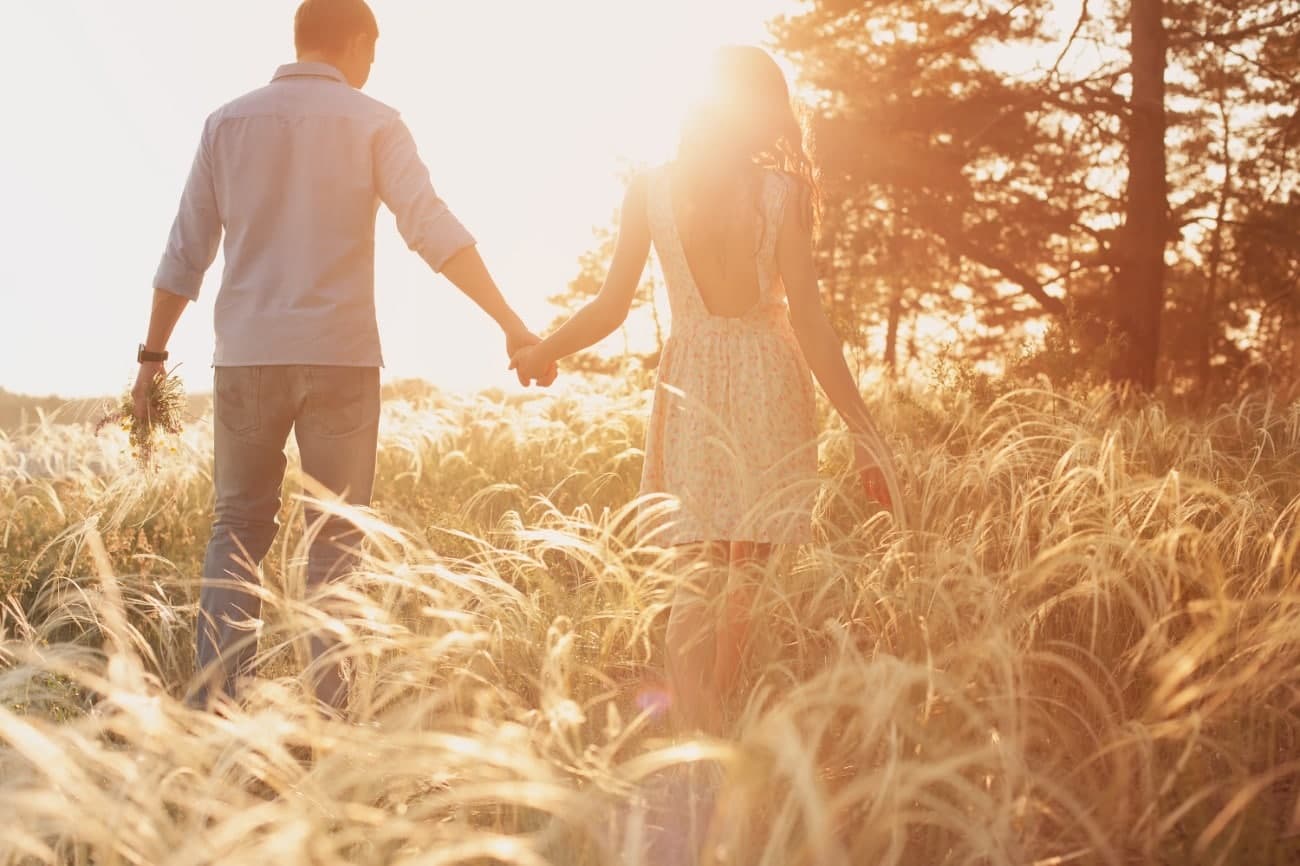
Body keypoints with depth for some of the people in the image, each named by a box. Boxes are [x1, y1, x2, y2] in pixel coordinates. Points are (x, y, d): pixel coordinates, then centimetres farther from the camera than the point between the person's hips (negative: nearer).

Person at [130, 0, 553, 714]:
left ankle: (213, 707, 4)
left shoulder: (229, 122, 8)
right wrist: (511, 324, -16)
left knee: (237, 532, 13)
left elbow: (185, 253, 8)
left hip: (246, 357, 2)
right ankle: (326, 715, 2)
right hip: (339, 358, -2)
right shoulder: (372, 123, 0)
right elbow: (433, 230, -13)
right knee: (334, 542, 6)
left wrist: (152, 355, 16)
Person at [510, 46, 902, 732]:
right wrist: (864, 433, -4)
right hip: (768, 384, -1)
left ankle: (696, 736, -5)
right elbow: (809, 322, -8)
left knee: (696, 573, 4)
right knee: (748, 570, 12)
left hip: (689, 383, 1)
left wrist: (536, 354, 9)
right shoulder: (781, 193, -6)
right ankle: (712, 723, 20)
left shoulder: (650, 189, -2)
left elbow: (611, 308, -3)